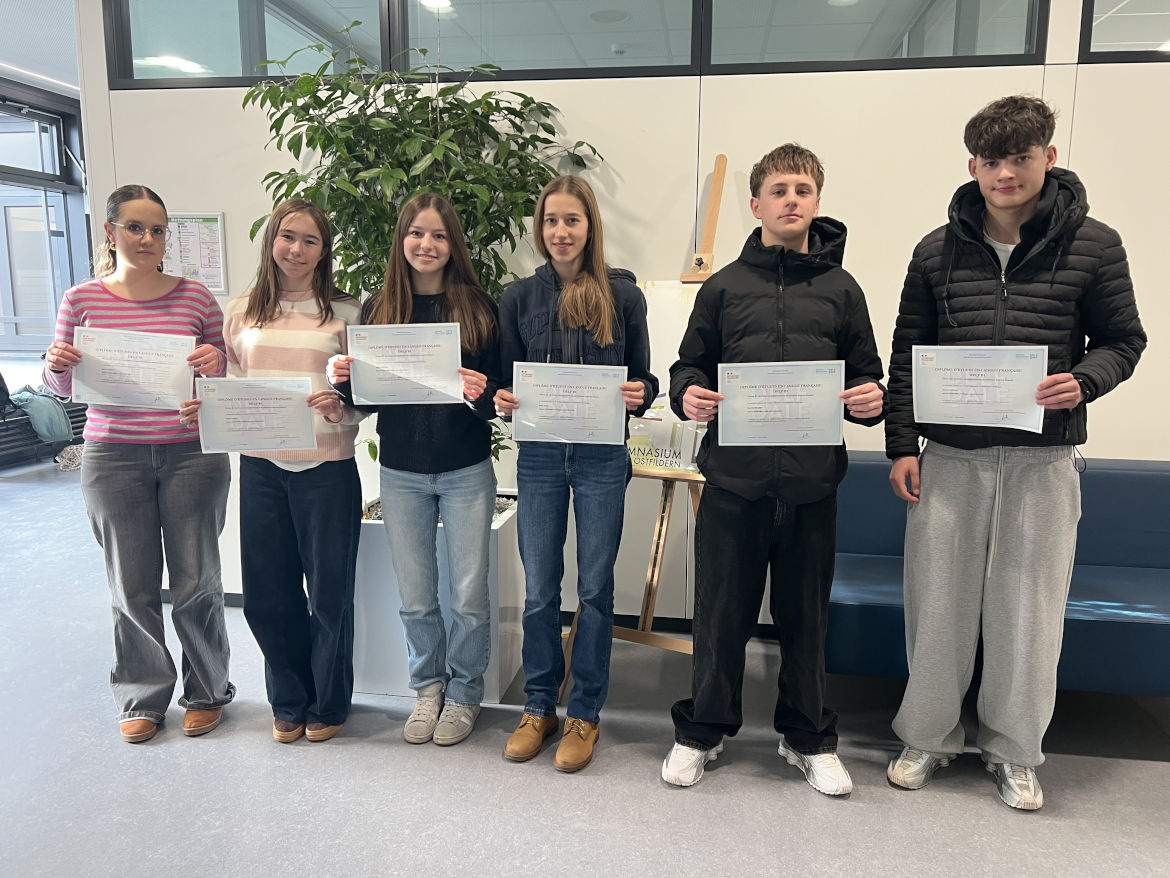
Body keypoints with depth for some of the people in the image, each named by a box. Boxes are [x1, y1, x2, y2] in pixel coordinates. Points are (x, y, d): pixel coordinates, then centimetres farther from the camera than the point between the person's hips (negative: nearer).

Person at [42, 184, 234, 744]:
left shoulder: (194, 297, 3)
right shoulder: (82, 300, 5)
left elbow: (229, 373, 8)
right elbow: (62, 386, 13)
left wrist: (215, 363, -14)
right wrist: (57, 363, -9)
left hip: (192, 455, -1)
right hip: (114, 459, 1)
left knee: (195, 582, 5)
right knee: (132, 588, 7)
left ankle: (206, 691, 25)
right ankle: (142, 698, 27)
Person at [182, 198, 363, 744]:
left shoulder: (345, 313, 1)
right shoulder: (241, 313, 9)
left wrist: (341, 406, -21)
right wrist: (205, 410, -7)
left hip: (326, 468, -3)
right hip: (260, 467, 3)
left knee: (330, 592, 6)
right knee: (267, 594, 11)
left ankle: (328, 704, 28)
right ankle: (289, 702, 33)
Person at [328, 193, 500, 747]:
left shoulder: (478, 308, -3)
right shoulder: (377, 309, 4)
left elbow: (499, 395, -3)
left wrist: (480, 393, -25)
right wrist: (343, 380, -12)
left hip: (466, 471, -2)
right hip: (401, 473, 2)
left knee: (469, 593, 6)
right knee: (415, 598, 12)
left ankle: (464, 693, 28)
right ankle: (428, 686, 35)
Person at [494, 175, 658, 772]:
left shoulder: (623, 295, 1)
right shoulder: (519, 298, 5)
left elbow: (642, 378, 5)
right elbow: (507, 381, 8)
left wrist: (639, 395, -17)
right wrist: (504, 401, -13)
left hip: (602, 459, -1)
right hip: (539, 458, 2)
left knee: (595, 587, 7)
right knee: (539, 589, 9)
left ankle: (585, 713, 23)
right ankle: (539, 705, 27)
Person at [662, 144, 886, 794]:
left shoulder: (840, 289, 10)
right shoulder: (723, 287, 8)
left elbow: (866, 376, 13)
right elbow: (689, 364, 11)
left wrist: (871, 401, -9)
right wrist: (686, 395, -11)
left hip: (811, 480, 1)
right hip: (733, 478, -1)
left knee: (805, 614, 13)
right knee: (721, 612, 8)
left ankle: (807, 737, 33)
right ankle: (702, 729, 29)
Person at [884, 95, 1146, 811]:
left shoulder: (1093, 245, 1)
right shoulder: (938, 250, 5)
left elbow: (1123, 340, 7)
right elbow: (907, 355, 7)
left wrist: (1083, 382, -15)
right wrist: (902, 444, 1)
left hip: (1043, 459, -1)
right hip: (949, 457, 1)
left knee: (1029, 608, 7)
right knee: (938, 601, 8)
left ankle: (1014, 751, 27)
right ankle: (929, 737, 27)